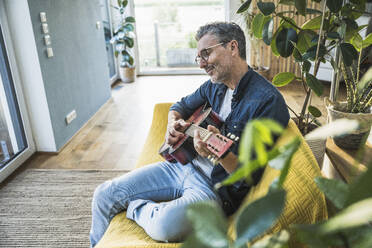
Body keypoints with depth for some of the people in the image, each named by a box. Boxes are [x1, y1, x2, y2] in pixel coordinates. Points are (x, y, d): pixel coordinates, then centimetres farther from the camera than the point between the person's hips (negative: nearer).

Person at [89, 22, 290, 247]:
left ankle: (137, 208, 0)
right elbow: (181, 105, 24)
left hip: (217, 187, -6)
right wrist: (173, 122, 1)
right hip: (183, 164, 7)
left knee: (165, 224, -36)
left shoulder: (268, 101, -18)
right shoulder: (215, 85, 7)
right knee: (104, 194, 1)